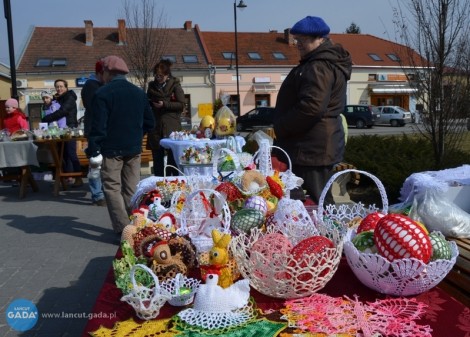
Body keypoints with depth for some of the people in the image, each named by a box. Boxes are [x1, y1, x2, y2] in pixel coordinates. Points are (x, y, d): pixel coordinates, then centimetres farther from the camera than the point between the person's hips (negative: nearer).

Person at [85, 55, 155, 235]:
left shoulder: (102, 94, -10)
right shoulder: (139, 93, 8)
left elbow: (98, 127, -15)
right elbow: (149, 123, 10)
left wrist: (92, 151, -10)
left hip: (111, 149, -5)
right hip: (134, 149, 5)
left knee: (112, 188, 2)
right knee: (132, 189, 13)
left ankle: (123, 230, -3)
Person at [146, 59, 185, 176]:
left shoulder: (175, 85, 1)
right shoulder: (152, 85, 12)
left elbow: (181, 105, -5)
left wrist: (165, 104, -13)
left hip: (171, 126, -4)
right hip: (155, 126, 4)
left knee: (172, 157, -2)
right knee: (157, 157, 7)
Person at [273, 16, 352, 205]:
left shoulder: (319, 67, -17)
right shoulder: (328, 62, 19)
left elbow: (311, 107, -27)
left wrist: (280, 127, -13)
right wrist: (282, 128, 19)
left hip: (312, 148, -11)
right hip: (317, 147, 11)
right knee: (319, 202, 15)